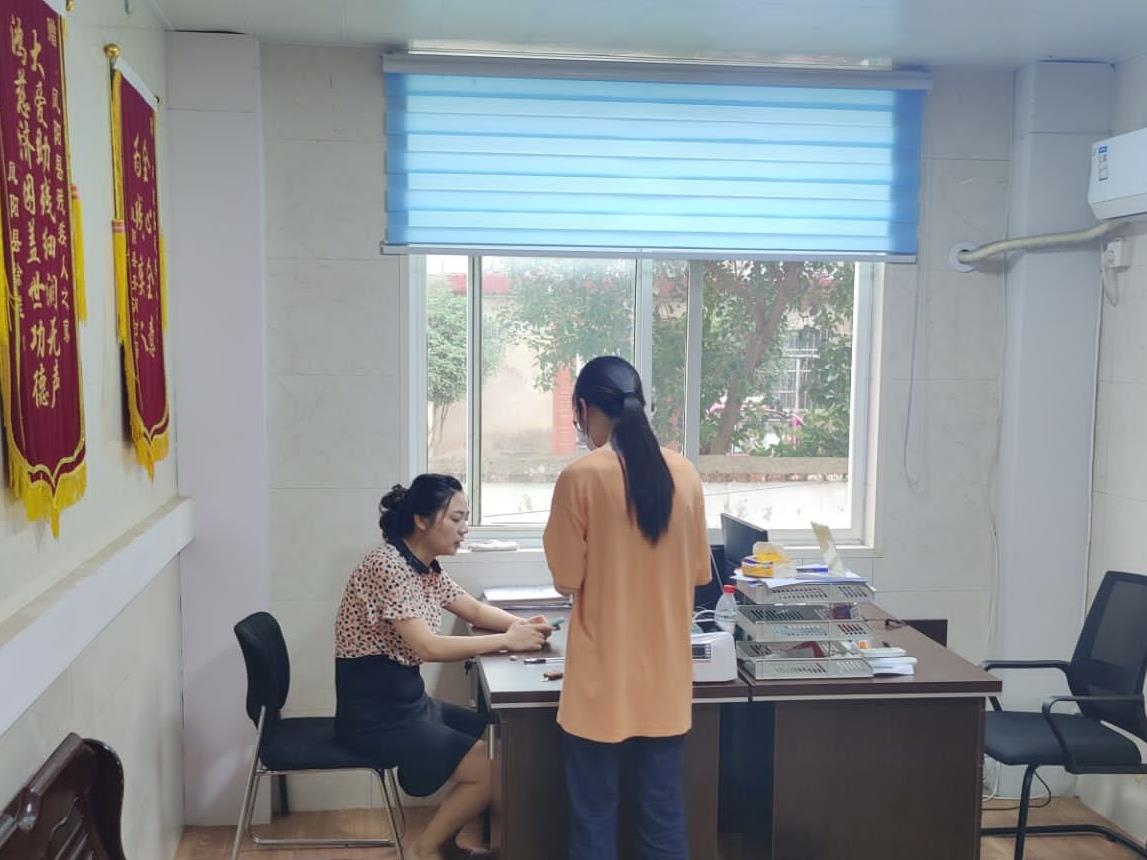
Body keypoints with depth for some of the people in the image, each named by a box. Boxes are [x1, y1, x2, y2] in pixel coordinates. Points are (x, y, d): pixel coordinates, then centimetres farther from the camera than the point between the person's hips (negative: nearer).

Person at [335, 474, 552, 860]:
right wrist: (507, 641, -23)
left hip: (406, 698, 9)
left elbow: (476, 611, 16)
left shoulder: (427, 567, 7)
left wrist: (522, 624, -4)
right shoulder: (388, 564, -22)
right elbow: (427, 647, -28)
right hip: (373, 712, -9)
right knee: (490, 769, -10)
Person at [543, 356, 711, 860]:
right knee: (663, 809, 15)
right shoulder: (684, 473, 0)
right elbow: (698, 572, 8)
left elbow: (566, 580, -9)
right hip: (665, 672, 4)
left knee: (594, 813, 10)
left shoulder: (581, 476, -14)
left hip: (603, 675, -4)